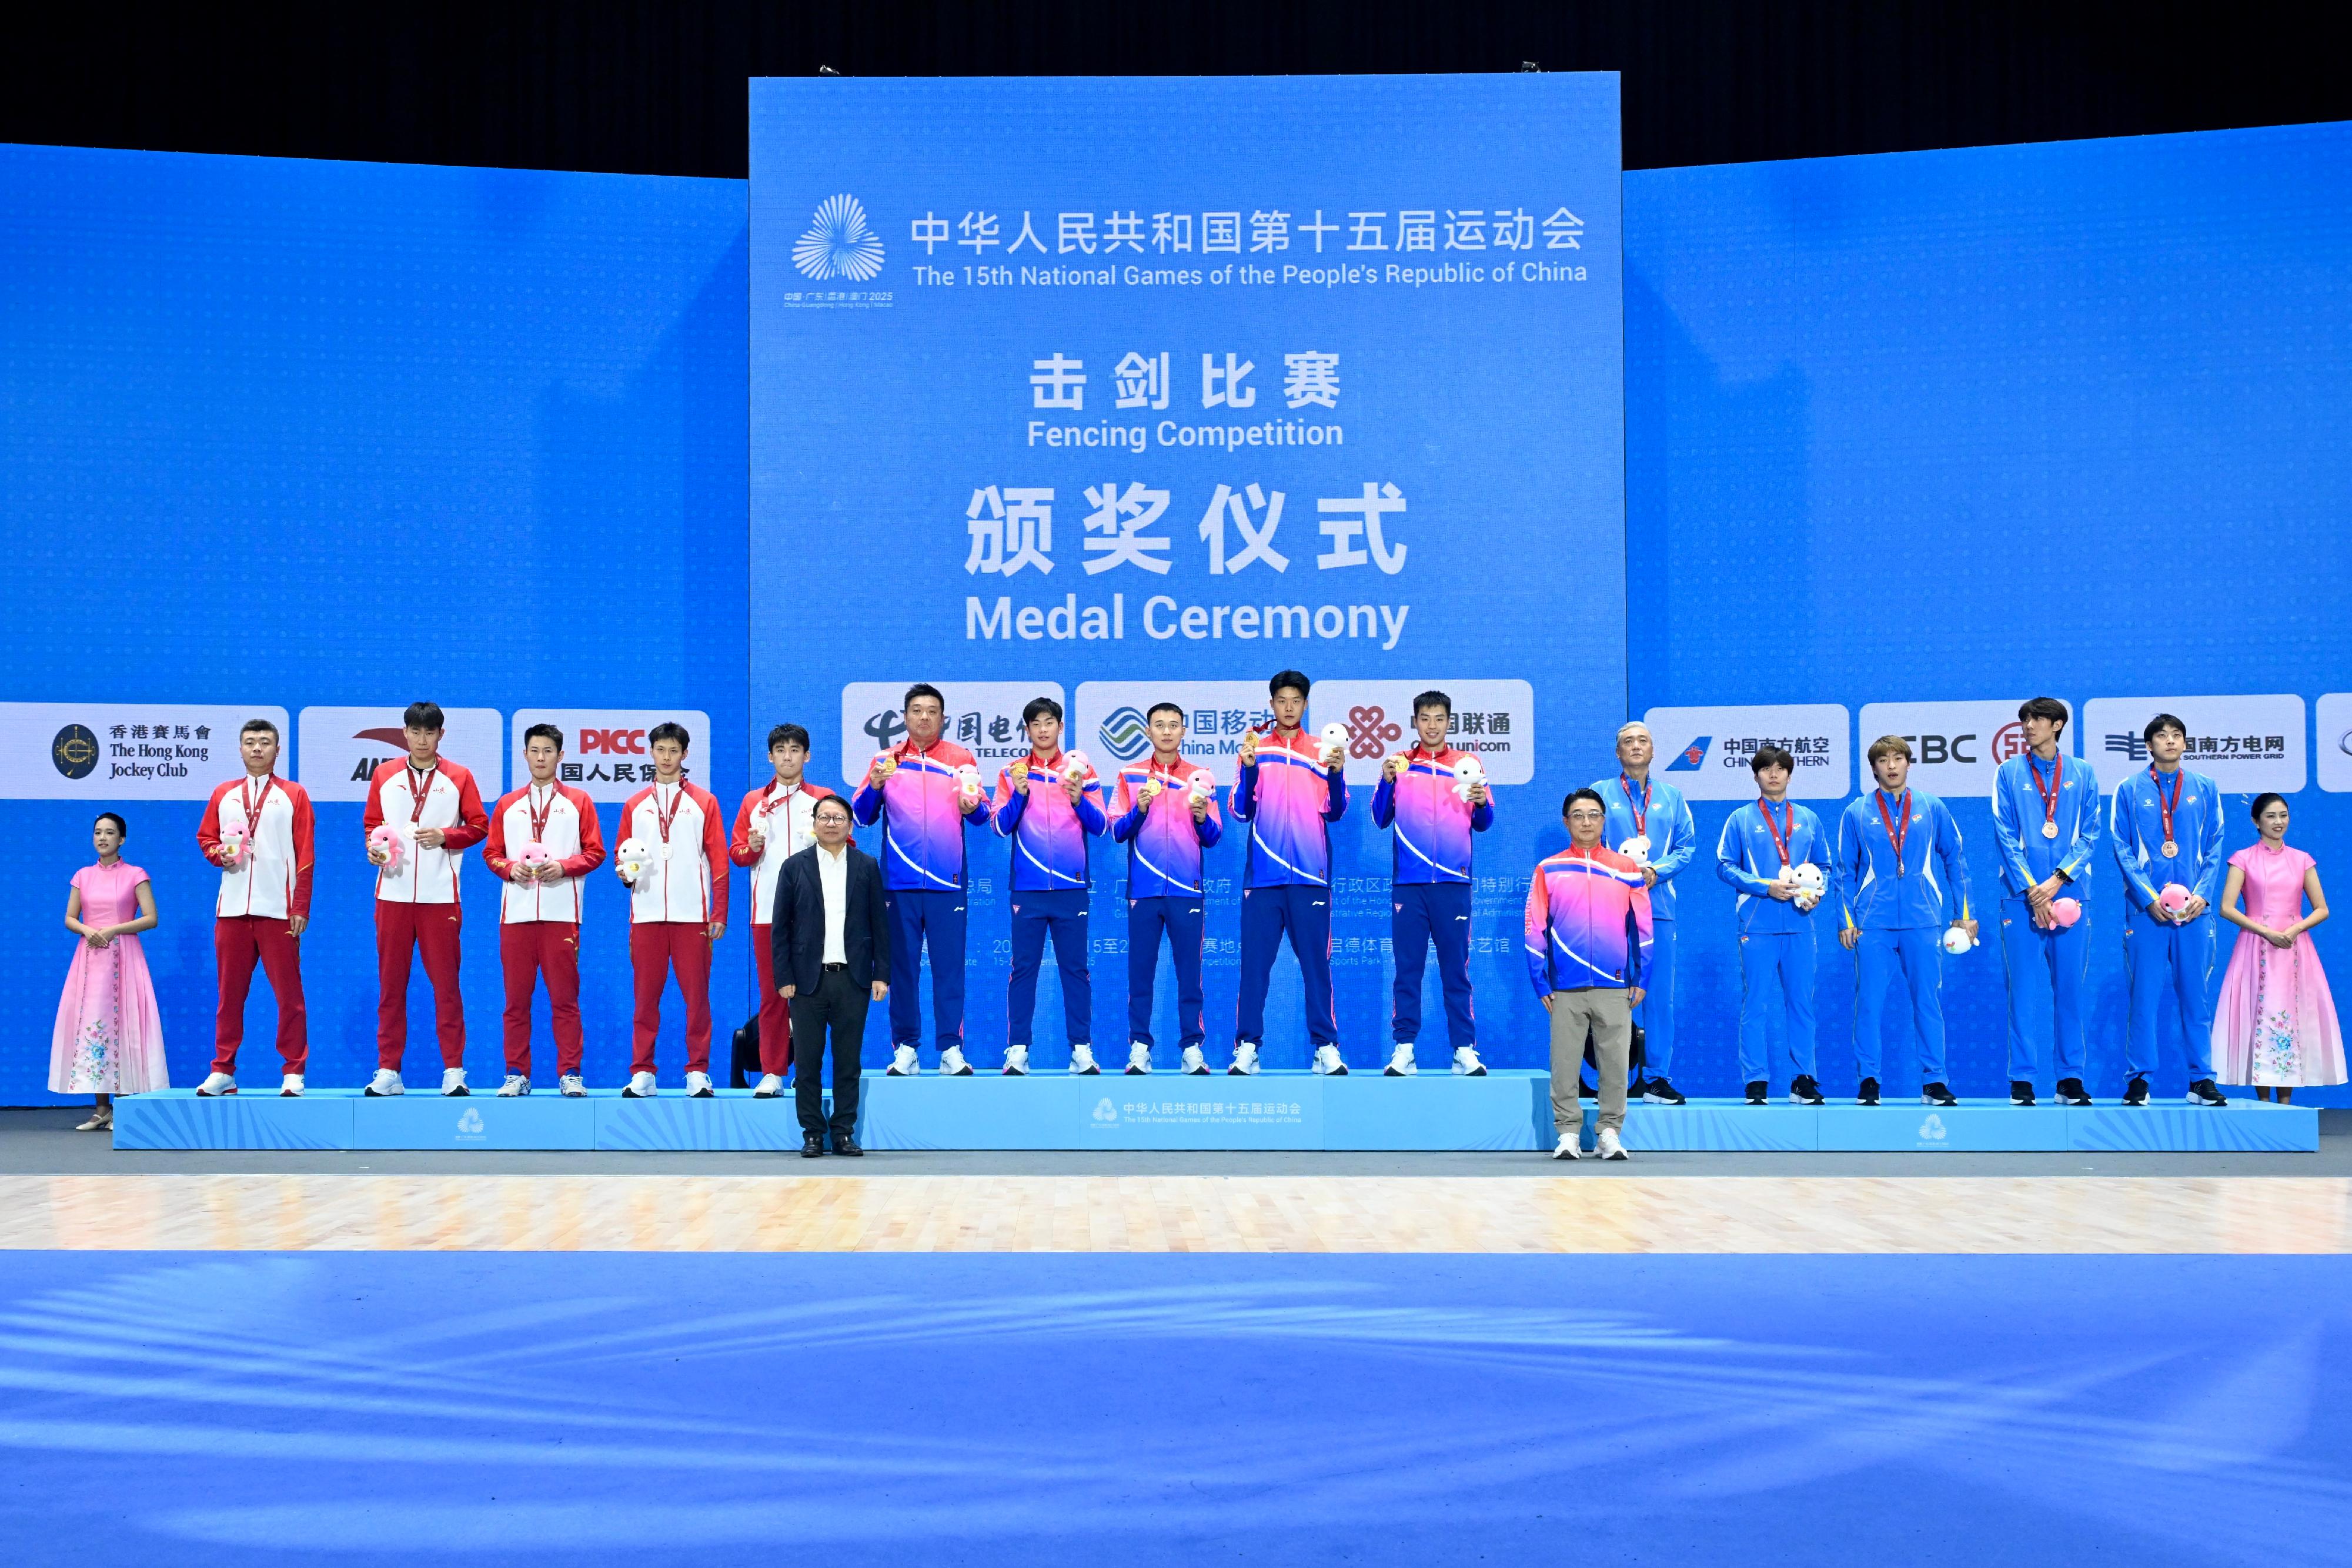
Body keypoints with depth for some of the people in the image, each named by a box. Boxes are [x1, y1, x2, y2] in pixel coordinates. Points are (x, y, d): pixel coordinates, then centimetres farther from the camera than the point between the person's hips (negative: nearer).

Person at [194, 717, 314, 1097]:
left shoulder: (294, 795, 5)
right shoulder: (223, 795, 14)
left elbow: (306, 854, 1)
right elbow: (205, 838, 20)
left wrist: (302, 908, -6)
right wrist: (219, 853, -4)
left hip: (278, 909, -3)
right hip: (232, 908, 3)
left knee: (288, 992, -2)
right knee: (229, 992, 6)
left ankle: (294, 1072, 3)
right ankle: (222, 1071, 12)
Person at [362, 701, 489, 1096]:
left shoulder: (459, 778, 6)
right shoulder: (384, 775, 11)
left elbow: (479, 825, 5)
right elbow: (371, 822, 15)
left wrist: (445, 836, -10)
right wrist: (373, 846, -5)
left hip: (440, 895, -2)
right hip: (393, 893, 2)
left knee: (445, 981, -1)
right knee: (390, 982, 4)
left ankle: (454, 1070, 3)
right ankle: (388, 1070, 9)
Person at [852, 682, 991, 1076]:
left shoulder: (961, 759, 8)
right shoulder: (886, 760, 10)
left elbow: (981, 813, 5)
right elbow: (861, 816, 6)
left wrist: (972, 807, -17)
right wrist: (875, 785, -12)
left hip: (947, 881, -1)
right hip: (899, 882, 1)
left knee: (949, 966, -2)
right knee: (902, 966, 2)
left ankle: (951, 1050, 2)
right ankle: (905, 1050, 8)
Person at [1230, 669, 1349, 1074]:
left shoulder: (1321, 751, 8)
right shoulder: (1256, 750, 8)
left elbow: (1334, 812, 1)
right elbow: (1241, 812, 1)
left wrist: (1336, 774, -17)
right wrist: (1249, 768, -15)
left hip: (1310, 876, 0)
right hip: (1263, 875, 0)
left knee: (1316, 962, 2)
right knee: (1254, 962, 0)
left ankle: (1326, 1047, 6)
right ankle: (1246, 1048, 4)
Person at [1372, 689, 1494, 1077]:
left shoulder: (1467, 764, 10)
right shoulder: (1399, 764, 10)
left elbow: (1483, 823, 7)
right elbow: (1381, 819, 6)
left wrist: (1481, 803, -14)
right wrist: (1387, 781, -9)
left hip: (1453, 881, 0)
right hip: (1408, 882, 0)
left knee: (1456, 969, 0)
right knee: (1407, 969, 0)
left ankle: (1465, 1051, 2)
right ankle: (1403, 1050, 3)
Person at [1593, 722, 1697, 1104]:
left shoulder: (1672, 797, 16)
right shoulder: (1600, 793, 8)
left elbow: (1686, 845, 9)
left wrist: (1657, 870, -8)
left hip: (1658, 904, 2)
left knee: (1660, 992, 1)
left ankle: (1656, 1078, 6)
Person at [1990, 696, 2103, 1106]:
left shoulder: (2082, 774, 9)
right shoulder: (2009, 773, 6)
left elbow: (2090, 835, 4)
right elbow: (2006, 836, 0)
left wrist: (2057, 880, -10)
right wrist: (2032, 891, -9)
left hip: (2070, 893, 1)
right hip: (2022, 895, -1)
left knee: (2070, 988, 3)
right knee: (2024, 988, -3)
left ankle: (2071, 1078, 10)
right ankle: (2022, 1080, 1)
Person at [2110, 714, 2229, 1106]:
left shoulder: (2205, 789, 10)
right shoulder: (2130, 790, 5)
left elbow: (2214, 849, 8)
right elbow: (2122, 849, 1)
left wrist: (2202, 894, -6)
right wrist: (2149, 896, -10)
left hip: (2195, 908, 2)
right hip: (2146, 909, -1)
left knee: (2196, 994, 4)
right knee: (2144, 995, -2)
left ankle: (2201, 1080, 11)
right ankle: (2138, 1080, 3)